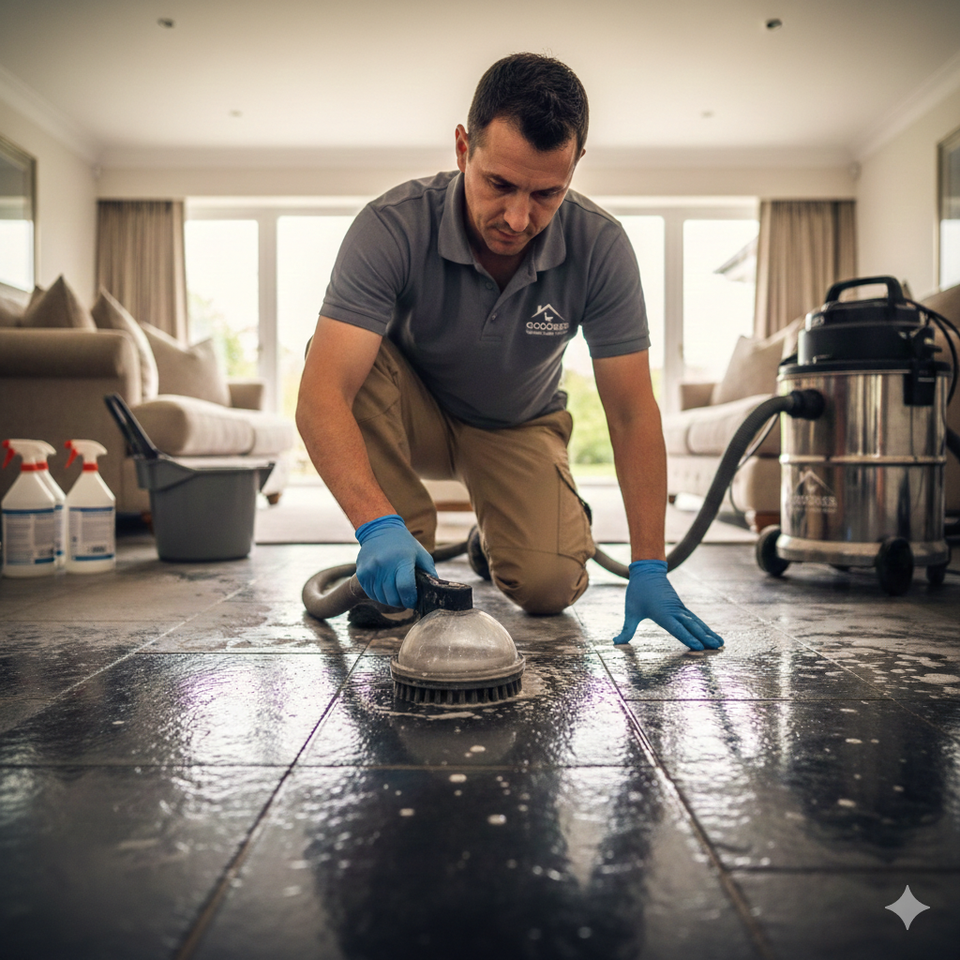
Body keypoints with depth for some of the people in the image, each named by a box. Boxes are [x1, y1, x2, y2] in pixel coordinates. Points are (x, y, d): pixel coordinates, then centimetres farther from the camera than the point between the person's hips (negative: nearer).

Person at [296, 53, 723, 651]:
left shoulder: (600, 247, -24)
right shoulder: (393, 227, -31)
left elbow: (633, 415, -20)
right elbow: (321, 394, -39)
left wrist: (649, 568, -22)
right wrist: (377, 525, -54)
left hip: (517, 426, 1)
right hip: (414, 415, 0)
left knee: (548, 585, -22)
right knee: (354, 359, -34)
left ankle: (517, 524, 16)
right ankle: (406, 548, -14)